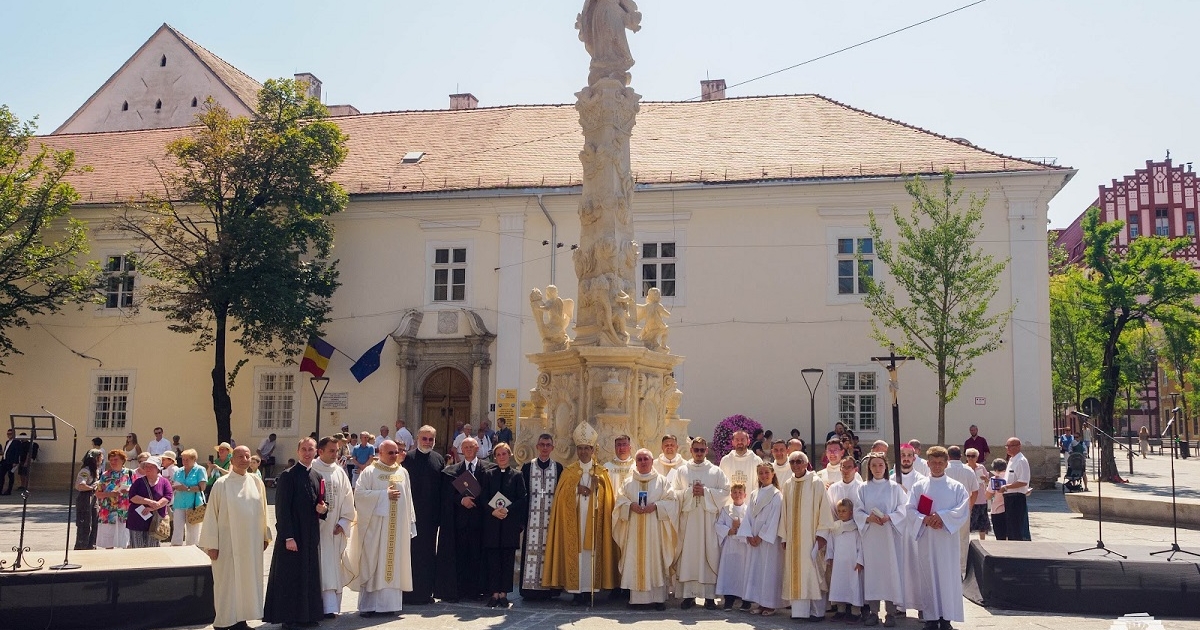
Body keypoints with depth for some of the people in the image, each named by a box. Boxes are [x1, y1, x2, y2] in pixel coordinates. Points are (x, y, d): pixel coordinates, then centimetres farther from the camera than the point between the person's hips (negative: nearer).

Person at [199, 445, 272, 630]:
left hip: (251, 543, 4)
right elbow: (211, 514, -6)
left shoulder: (257, 483, 4)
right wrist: (211, 544, -8)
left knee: (247, 579, 8)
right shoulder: (221, 484, -7)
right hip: (228, 543, -4)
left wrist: (265, 536, 11)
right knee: (227, 581, 2)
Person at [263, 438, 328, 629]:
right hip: (292, 535, -6)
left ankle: (307, 614, 20)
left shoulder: (317, 476, 10)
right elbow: (282, 509, -13)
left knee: (310, 576, 10)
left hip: (311, 535, 6)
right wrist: (288, 537, -18)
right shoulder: (287, 476, -9)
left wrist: (323, 509, -5)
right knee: (290, 577, 1)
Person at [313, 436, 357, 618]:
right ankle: (318, 606, -1)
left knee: (332, 566, 4)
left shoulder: (340, 472, 10)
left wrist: (343, 522, 2)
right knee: (316, 566, -4)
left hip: (335, 528, 4)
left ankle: (331, 606, 7)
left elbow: (348, 498, 9)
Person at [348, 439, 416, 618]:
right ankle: (368, 604, 4)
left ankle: (389, 602, 9)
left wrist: (411, 522, 11)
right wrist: (385, 494, -13)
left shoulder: (403, 472, 11)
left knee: (394, 563, 4)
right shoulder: (369, 472, -1)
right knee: (372, 564, -2)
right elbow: (359, 493, -10)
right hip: (375, 525, -4)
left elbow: (408, 498, 14)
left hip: (398, 526, 4)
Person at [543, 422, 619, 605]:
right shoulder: (568, 472, 10)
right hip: (572, 518, 0)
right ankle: (575, 588, -1)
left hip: (593, 519, 0)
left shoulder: (601, 473, 9)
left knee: (591, 550, -4)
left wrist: (597, 488, -15)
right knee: (574, 550, -5)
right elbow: (561, 496, 1)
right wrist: (577, 489, -13)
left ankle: (589, 588, 2)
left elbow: (607, 499, 2)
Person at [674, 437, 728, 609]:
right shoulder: (681, 471, 10)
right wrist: (689, 492, -9)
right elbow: (674, 493, 7)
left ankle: (709, 596, 2)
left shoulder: (716, 472, 7)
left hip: (708, 518, -1)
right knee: (687, 554, -1)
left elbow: (725, 492, 2)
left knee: (709, 554, -2)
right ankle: (688, 594, 5)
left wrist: (705, 492, -9)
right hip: (688, 517, 1)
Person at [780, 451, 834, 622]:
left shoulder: (816, 483, -6)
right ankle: (799, 610, 9)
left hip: (811, 535, -4)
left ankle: (817, 611, 5)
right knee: (795, 571, 4)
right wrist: (784, 536, 8)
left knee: (813, 570, -2)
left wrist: (821, 533, -13)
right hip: (793, 536, 4)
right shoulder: (788, 485, 8)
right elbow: (785, 511, 11)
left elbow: (824, 508, -8)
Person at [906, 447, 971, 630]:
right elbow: (910, 509, 0)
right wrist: (925, 519, -17)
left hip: (947, 538, -1)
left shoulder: (956, 487, 5)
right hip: (926, 538, 1)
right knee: (928, 575, 2)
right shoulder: (919, 486, 7)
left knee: (947, 575, -2)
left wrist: (942, 516, -16)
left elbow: (963, 510, -5)